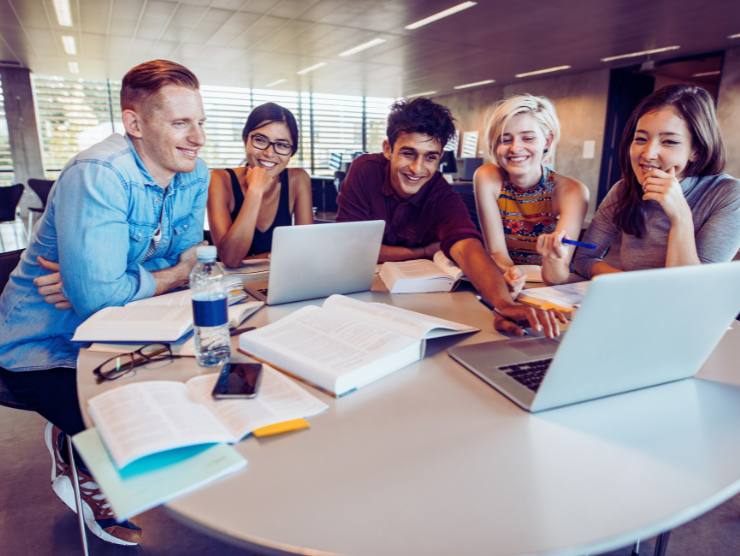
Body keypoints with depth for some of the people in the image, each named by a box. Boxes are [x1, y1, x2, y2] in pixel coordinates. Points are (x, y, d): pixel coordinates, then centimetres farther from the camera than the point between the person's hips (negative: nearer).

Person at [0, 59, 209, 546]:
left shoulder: (195, 174, -5)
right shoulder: (99, 175, -27)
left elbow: (186, 262, -3)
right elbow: (96, 293, -33)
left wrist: (101, 281, -19)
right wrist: (171, 276, -16)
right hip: (46, 347, -7)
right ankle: (74, 458, 18)